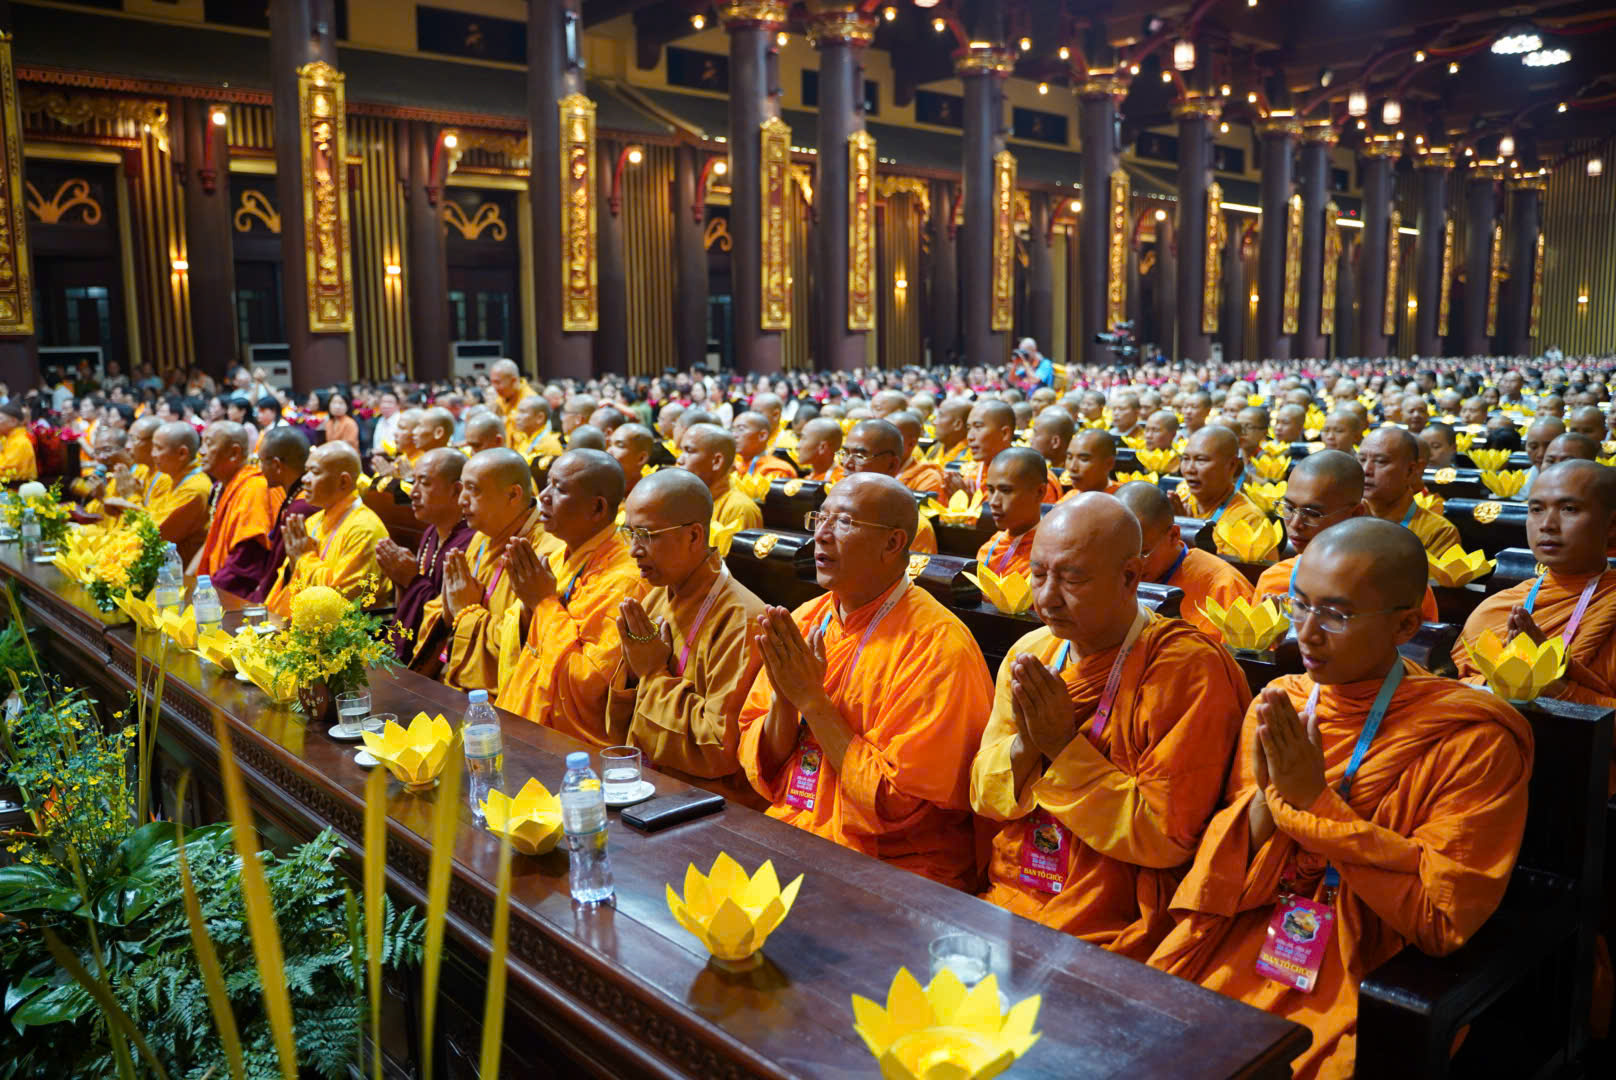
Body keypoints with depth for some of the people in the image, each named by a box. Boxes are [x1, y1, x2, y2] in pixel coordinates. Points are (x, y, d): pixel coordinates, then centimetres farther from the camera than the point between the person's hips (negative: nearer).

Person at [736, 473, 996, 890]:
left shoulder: (938, 646, -15)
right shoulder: (803, 620, 6)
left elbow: (897, 804, -17)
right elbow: (764, 774, 6)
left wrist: (812, 698, -17)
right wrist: (784, 699, -13)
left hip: (891, 865, -6)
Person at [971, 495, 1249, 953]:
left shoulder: (1189, 670, -14)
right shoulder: (1029, 652, 5)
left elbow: (1166, 836, -16)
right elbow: (983, 796, 6)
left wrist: (1063, 746, -18)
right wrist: (1025, 744, -14)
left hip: (1109, 933, -5)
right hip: (1004, 900, 5)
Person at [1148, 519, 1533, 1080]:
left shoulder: (1473, 739, -9)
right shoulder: (1277, 705, 4)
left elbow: (1442, 922, -12)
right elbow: (1225, 879, 7)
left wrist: (1317, 801, -18)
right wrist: (1266, 798, -14)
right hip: (1245, 946, 4)